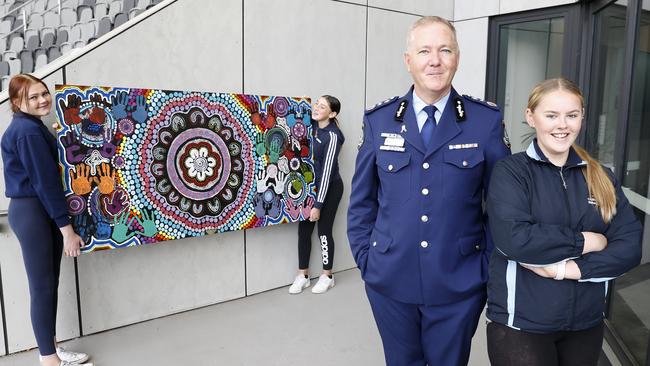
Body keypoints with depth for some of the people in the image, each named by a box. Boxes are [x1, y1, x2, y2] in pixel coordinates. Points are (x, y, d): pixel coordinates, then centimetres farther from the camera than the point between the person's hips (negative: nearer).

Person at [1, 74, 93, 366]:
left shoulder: (30, 127, 15)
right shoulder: (28, 130, -16)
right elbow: (45, 181, -19)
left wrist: (61, 222, 13)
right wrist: (66, 228, -18)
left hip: (40, 210, 10)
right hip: (32, 213, -10)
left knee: (50, 283, 15)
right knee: (42, 286, -2)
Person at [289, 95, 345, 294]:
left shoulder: (332, 136, -19)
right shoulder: (311, 125, -1)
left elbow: (327, 170, -21)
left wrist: (318, 204, -22)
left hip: (330, 188, -6)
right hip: (310, 185, 6)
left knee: (324, 231, 2)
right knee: (304, 229, 6)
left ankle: (327, 276, 21)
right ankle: (303, 275, 19)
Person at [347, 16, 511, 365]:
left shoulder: (486, 120, -5)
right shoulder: (379, 120, -2)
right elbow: (362, 200, 5)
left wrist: (489, 265, 0)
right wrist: (365, 258, 2)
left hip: (458, 284, -1)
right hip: (390, 281, 1)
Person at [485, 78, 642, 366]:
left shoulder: (601, 177, 5)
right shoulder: (511, 171, -9)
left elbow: (629, 247, -4)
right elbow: (512, 238, -23)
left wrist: (567, 268, -16)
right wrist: (585, 242, -14)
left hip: (586, 323, 5)